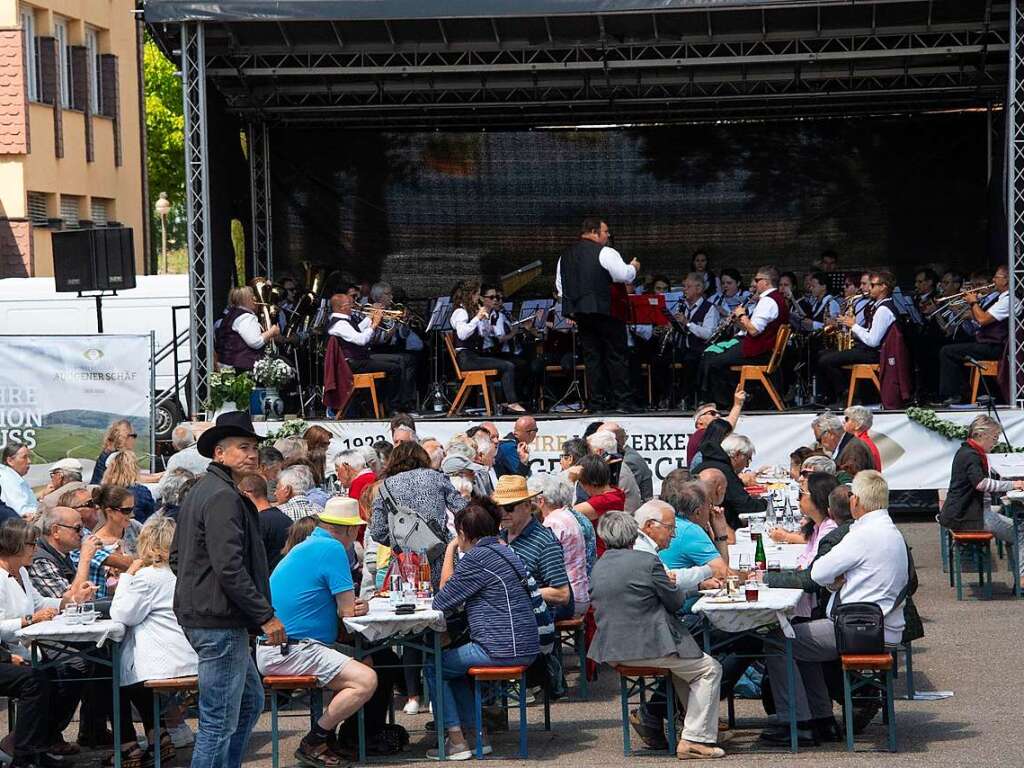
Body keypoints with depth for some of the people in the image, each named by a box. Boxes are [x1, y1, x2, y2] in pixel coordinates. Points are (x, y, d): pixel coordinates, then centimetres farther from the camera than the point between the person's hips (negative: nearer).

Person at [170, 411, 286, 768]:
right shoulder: (224, 498, -16)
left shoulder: (200, 492, 17)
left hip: (197, 615, 11)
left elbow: (176, 558, 23)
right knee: (220, 721, -7)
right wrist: (266, 616, -19)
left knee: (250, 700, 22)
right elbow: (230, 568, -23)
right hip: (220, 621, -11)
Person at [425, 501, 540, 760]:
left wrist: (449, 552, -1)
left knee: (433, 668, 9)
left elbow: (441, 603, -6)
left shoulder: (474, 559, -14)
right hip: (526, 648, 9)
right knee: (453, 665, 28)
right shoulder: (503, 551, 16)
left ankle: (456, 741, 8)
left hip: (501, 650, -9)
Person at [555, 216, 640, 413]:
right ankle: (622, 401, -3)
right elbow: (625, 276, -13)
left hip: (580, 313, 6)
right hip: (606, 310, -6)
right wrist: (634, 267, 7)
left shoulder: (564, 256, 13)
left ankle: (597, 402, 6)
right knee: (616, 356, -1)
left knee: (592, 357, 8)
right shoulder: (604, 253, -9)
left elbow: (560, 286, 18)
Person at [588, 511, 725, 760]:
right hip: (648, 647, -8)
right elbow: (675, 602, -5)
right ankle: (694, 739, -3)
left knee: (682, 659, 31)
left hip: (611, 652, 8)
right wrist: (680, 591, 19)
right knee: (709, 670, 6)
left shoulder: (597, 568, 8)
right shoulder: (647, 561, -12)